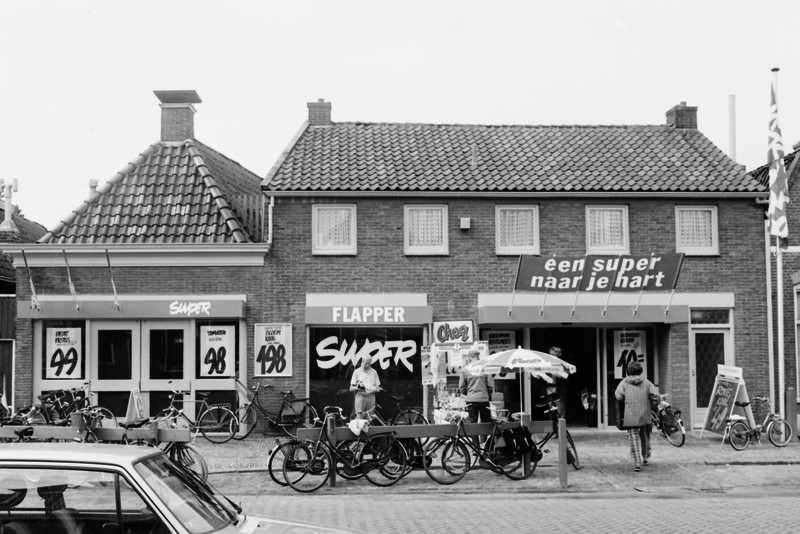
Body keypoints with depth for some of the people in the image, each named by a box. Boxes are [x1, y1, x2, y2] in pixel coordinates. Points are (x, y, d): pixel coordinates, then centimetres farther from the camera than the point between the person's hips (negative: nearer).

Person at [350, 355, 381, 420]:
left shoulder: (374, 372, 13)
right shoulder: (357, 372, 6)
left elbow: (378, 388, 14)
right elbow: (351, 388, 5)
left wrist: (373, 390, -7)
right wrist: (358, 387, -15)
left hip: (371, 397, 3)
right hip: (360, 396, -3)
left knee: (369, 419, -1)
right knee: (359, 418, -12)